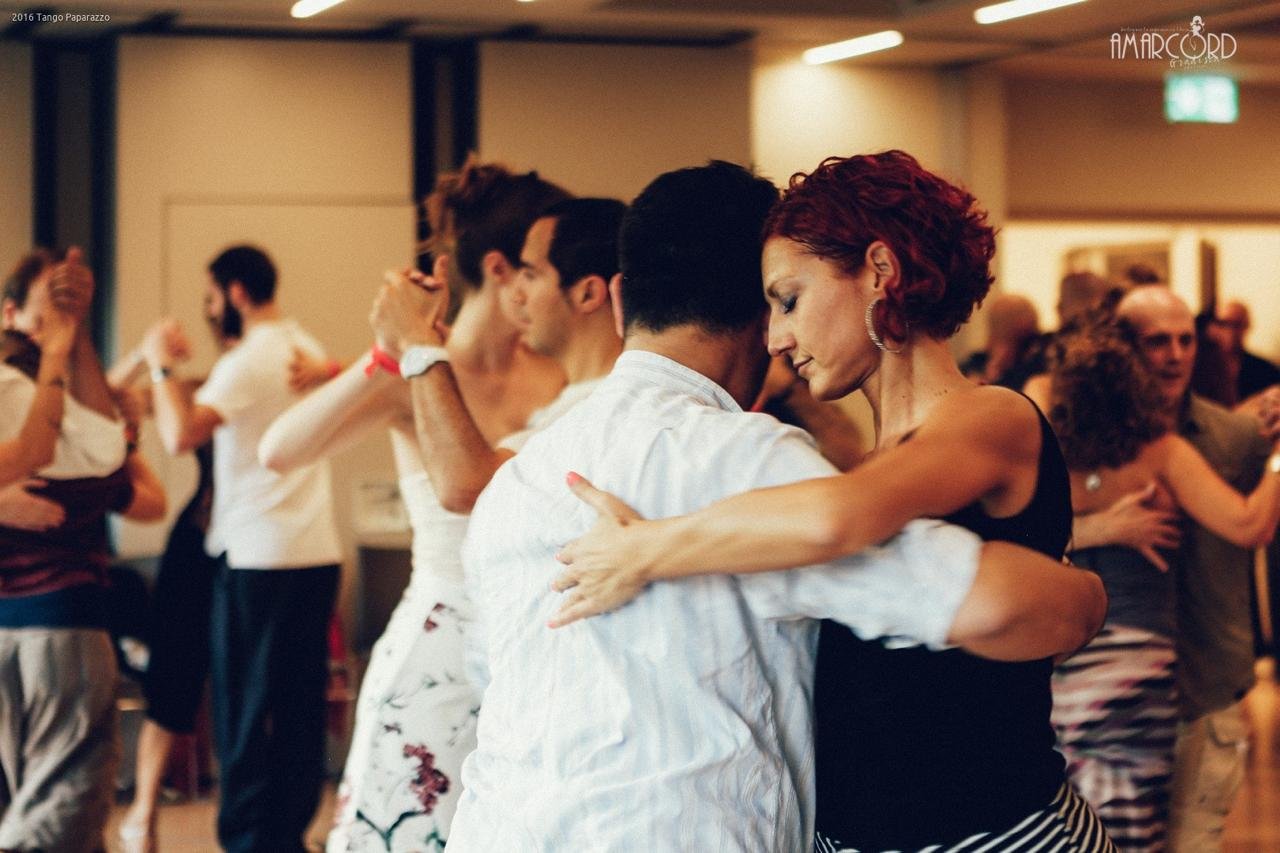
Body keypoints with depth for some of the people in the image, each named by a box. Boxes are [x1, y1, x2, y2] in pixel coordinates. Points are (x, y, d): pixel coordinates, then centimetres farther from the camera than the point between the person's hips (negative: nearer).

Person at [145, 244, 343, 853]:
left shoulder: (248, 361, -12)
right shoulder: (307, 350, 13)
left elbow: (180, 435, -22)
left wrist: (162, 366, -7)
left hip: (258, 557, -8)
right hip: (319, 551, 8)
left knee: (245, 709, -1)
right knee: (302, 705, 10)